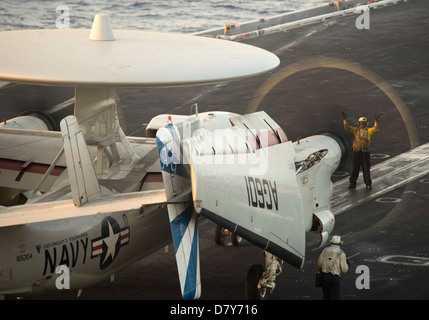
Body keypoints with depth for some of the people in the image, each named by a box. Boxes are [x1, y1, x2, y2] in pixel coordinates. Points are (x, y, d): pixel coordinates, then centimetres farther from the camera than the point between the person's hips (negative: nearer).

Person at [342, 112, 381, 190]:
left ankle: (368, 184, 8)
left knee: (366, 169, 1)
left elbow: (375, 129, -15)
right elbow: (347, 127, 3)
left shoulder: (368, 130, 4)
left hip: (365, 152, -2)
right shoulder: (356, 130, 10)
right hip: (356, 152, 2)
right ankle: (352, 183, 12)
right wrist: (344, 119, -8)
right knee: (354, 168, 5)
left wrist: (376, 121, -26)